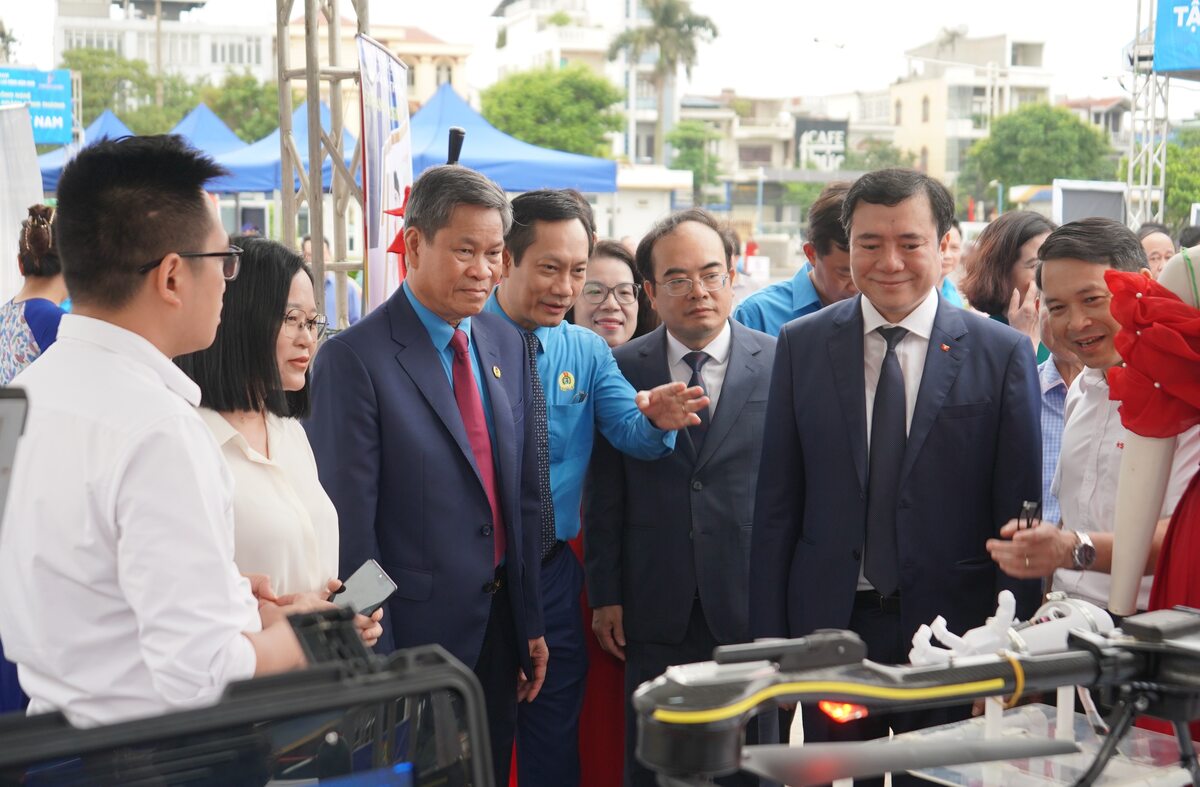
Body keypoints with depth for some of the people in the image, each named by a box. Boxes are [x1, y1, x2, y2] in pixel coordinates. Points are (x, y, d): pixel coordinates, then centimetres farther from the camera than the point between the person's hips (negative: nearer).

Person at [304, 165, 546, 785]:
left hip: (499, 629, 6)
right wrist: (373, 659, -14)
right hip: (414, 630, -6)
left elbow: (522, 493, 11)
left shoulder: (505, 344, 6)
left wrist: (530, 622, 11)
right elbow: (348, 524, -15)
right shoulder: (354, 359, -14)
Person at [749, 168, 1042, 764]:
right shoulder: (802, 346, 2)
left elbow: (1018, 514, -2)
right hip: (829, 624, 1)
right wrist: (770, 640, 0)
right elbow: (776, 503, 3)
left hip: (952, 628, -1)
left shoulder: (1004, 353, -2)